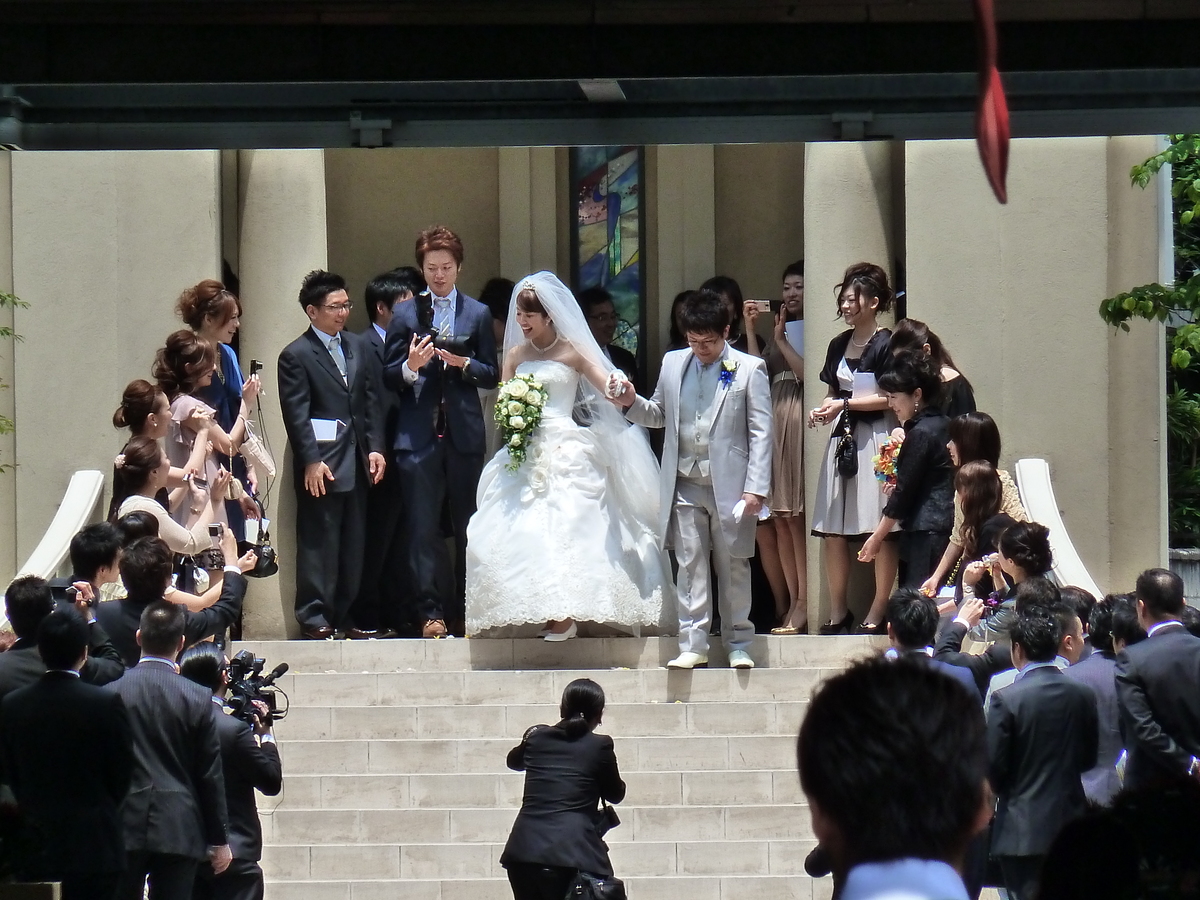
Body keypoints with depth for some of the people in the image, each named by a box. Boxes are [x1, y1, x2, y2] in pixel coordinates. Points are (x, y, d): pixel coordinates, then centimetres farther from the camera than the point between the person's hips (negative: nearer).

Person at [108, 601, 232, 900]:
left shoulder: (112, 693, -2)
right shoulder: (198, 699, -3)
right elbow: (211, 777, 0)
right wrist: (219, 841, 8)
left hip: (124, 828, 0)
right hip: (178, 830, 0)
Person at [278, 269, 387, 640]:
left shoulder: (358, 347, 13)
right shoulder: (296, 355, -6)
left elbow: (371, 401, 15)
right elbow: (296, 414, -10)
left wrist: (375, 448, 6)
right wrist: (311, 461, -16)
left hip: (357, 462, 6)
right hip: (321, 465, -6)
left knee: (353, 543, 9)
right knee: (318, 542, -4)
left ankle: (344, 615, 16)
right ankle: (314, 617, 1)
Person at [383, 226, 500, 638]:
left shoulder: (478, 314, 11)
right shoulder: (405, 315, 9)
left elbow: (492, 375, 9)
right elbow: (388, 377, 7)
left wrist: (463, 364, -10)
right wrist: (411, 366, -14)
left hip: (464, 433, 1)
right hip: (419, 434, -1)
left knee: (468, 526, 4)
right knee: (422, 527, -6)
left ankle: (464, 611, 11)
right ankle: (429, 611, -6)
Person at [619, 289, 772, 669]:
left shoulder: (749, 369, -3)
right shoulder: (673, 363, 9)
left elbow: (760, 433, -4)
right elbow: (659, 415, 19)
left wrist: (755, 488, -10)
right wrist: (632, 403, -3)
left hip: (729, 485, -3)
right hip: (684, 484, 3)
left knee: (733, 567, 5)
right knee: (690, 566, 2)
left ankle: (738, 645, 14)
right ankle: (693, 645, 5)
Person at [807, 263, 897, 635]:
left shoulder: (885, 345, -7)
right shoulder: (839, 345, 15)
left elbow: (890, 397, -10)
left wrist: (845, 404, -11)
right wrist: (824, 410, 3)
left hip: (876, 436, -7)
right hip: (843, 437, 7)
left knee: (880, 528, -8)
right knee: (832, 529, 3)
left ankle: (879, 611, -5)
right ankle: (837, 613, 8)